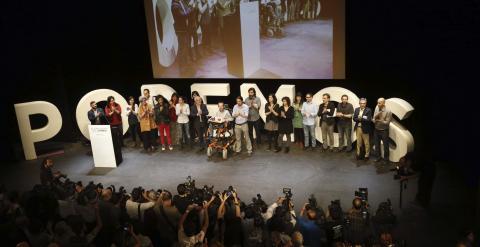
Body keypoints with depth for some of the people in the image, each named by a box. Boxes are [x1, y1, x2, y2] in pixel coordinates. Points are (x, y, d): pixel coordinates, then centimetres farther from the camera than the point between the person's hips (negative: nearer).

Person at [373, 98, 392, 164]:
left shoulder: (388, 111, -20)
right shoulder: (376, 108, -6)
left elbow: (387, 122, -16)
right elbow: (374, 118, 3)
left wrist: (379, 120, -20)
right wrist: (374, 120, -19)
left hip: (384, 130, -5)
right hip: (376, 129, 5)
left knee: (385, 145, 9)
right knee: (377, 144, 15)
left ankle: (386, 159, 24)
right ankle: (378, 157, 32)